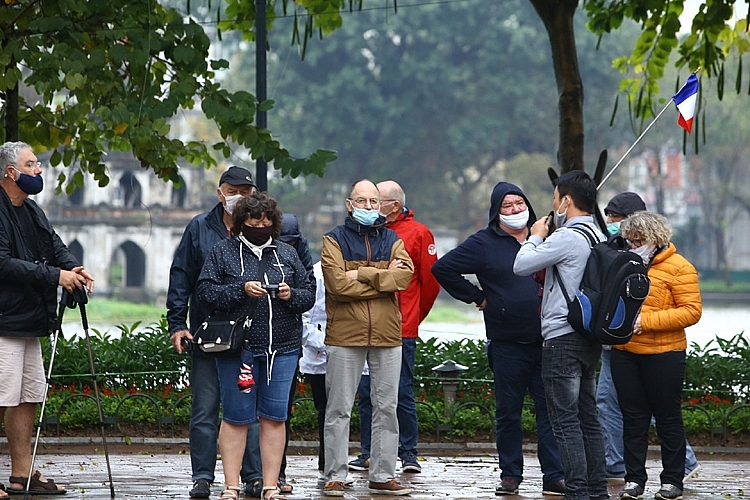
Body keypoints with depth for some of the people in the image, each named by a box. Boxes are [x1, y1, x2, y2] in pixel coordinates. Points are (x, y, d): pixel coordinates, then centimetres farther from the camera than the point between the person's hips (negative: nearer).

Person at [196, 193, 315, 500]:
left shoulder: (287, 253, 13)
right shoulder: (223, 251, 4)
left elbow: (309, 293, 13)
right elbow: (206, 292, -4)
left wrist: (291, 295, -8)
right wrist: (241, 290, -16)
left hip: (282, 348, 3)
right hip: (237, 347, -3)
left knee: (274, 416, 3)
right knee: (236, 417, 0)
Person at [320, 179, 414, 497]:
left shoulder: (392, 240, 12)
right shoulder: (335, 240, 2)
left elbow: (405, 276, -7)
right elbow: (338, 284, -13)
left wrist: (362, 274, -14)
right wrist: (383, 278, -10)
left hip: (387, 335, 3)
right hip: (345, 335, -3)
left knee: (386, 408, 6)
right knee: (339, 409, -1)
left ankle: (382, 476, 13)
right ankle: (335, 477, 4)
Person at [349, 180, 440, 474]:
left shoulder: (418, 234, -1)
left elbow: (431, 281, 2)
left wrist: (414, 315, 9)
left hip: (401, 331, -4)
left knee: (402, 393, -1)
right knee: (366, 393, 5)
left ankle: (408, 453, 7)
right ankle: (368, 453, 12)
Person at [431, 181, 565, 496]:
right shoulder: (484, 243, 2)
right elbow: (443, 269, 1)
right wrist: (476, 297, -1)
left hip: (546, 341, 2)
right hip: (508, 344, -1)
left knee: (550, 411, 0)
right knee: (508, 413, 5)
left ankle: (555, 476, 3)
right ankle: (510, 475, 13)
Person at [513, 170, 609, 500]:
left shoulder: (567, 237, -15)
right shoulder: (599, 237, 12)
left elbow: (521, 266, -11)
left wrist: (536, 237, 4)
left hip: (563, 338, -9)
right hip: (590, 337, 9)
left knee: (565, 419, -7)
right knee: (587, 417, 12)